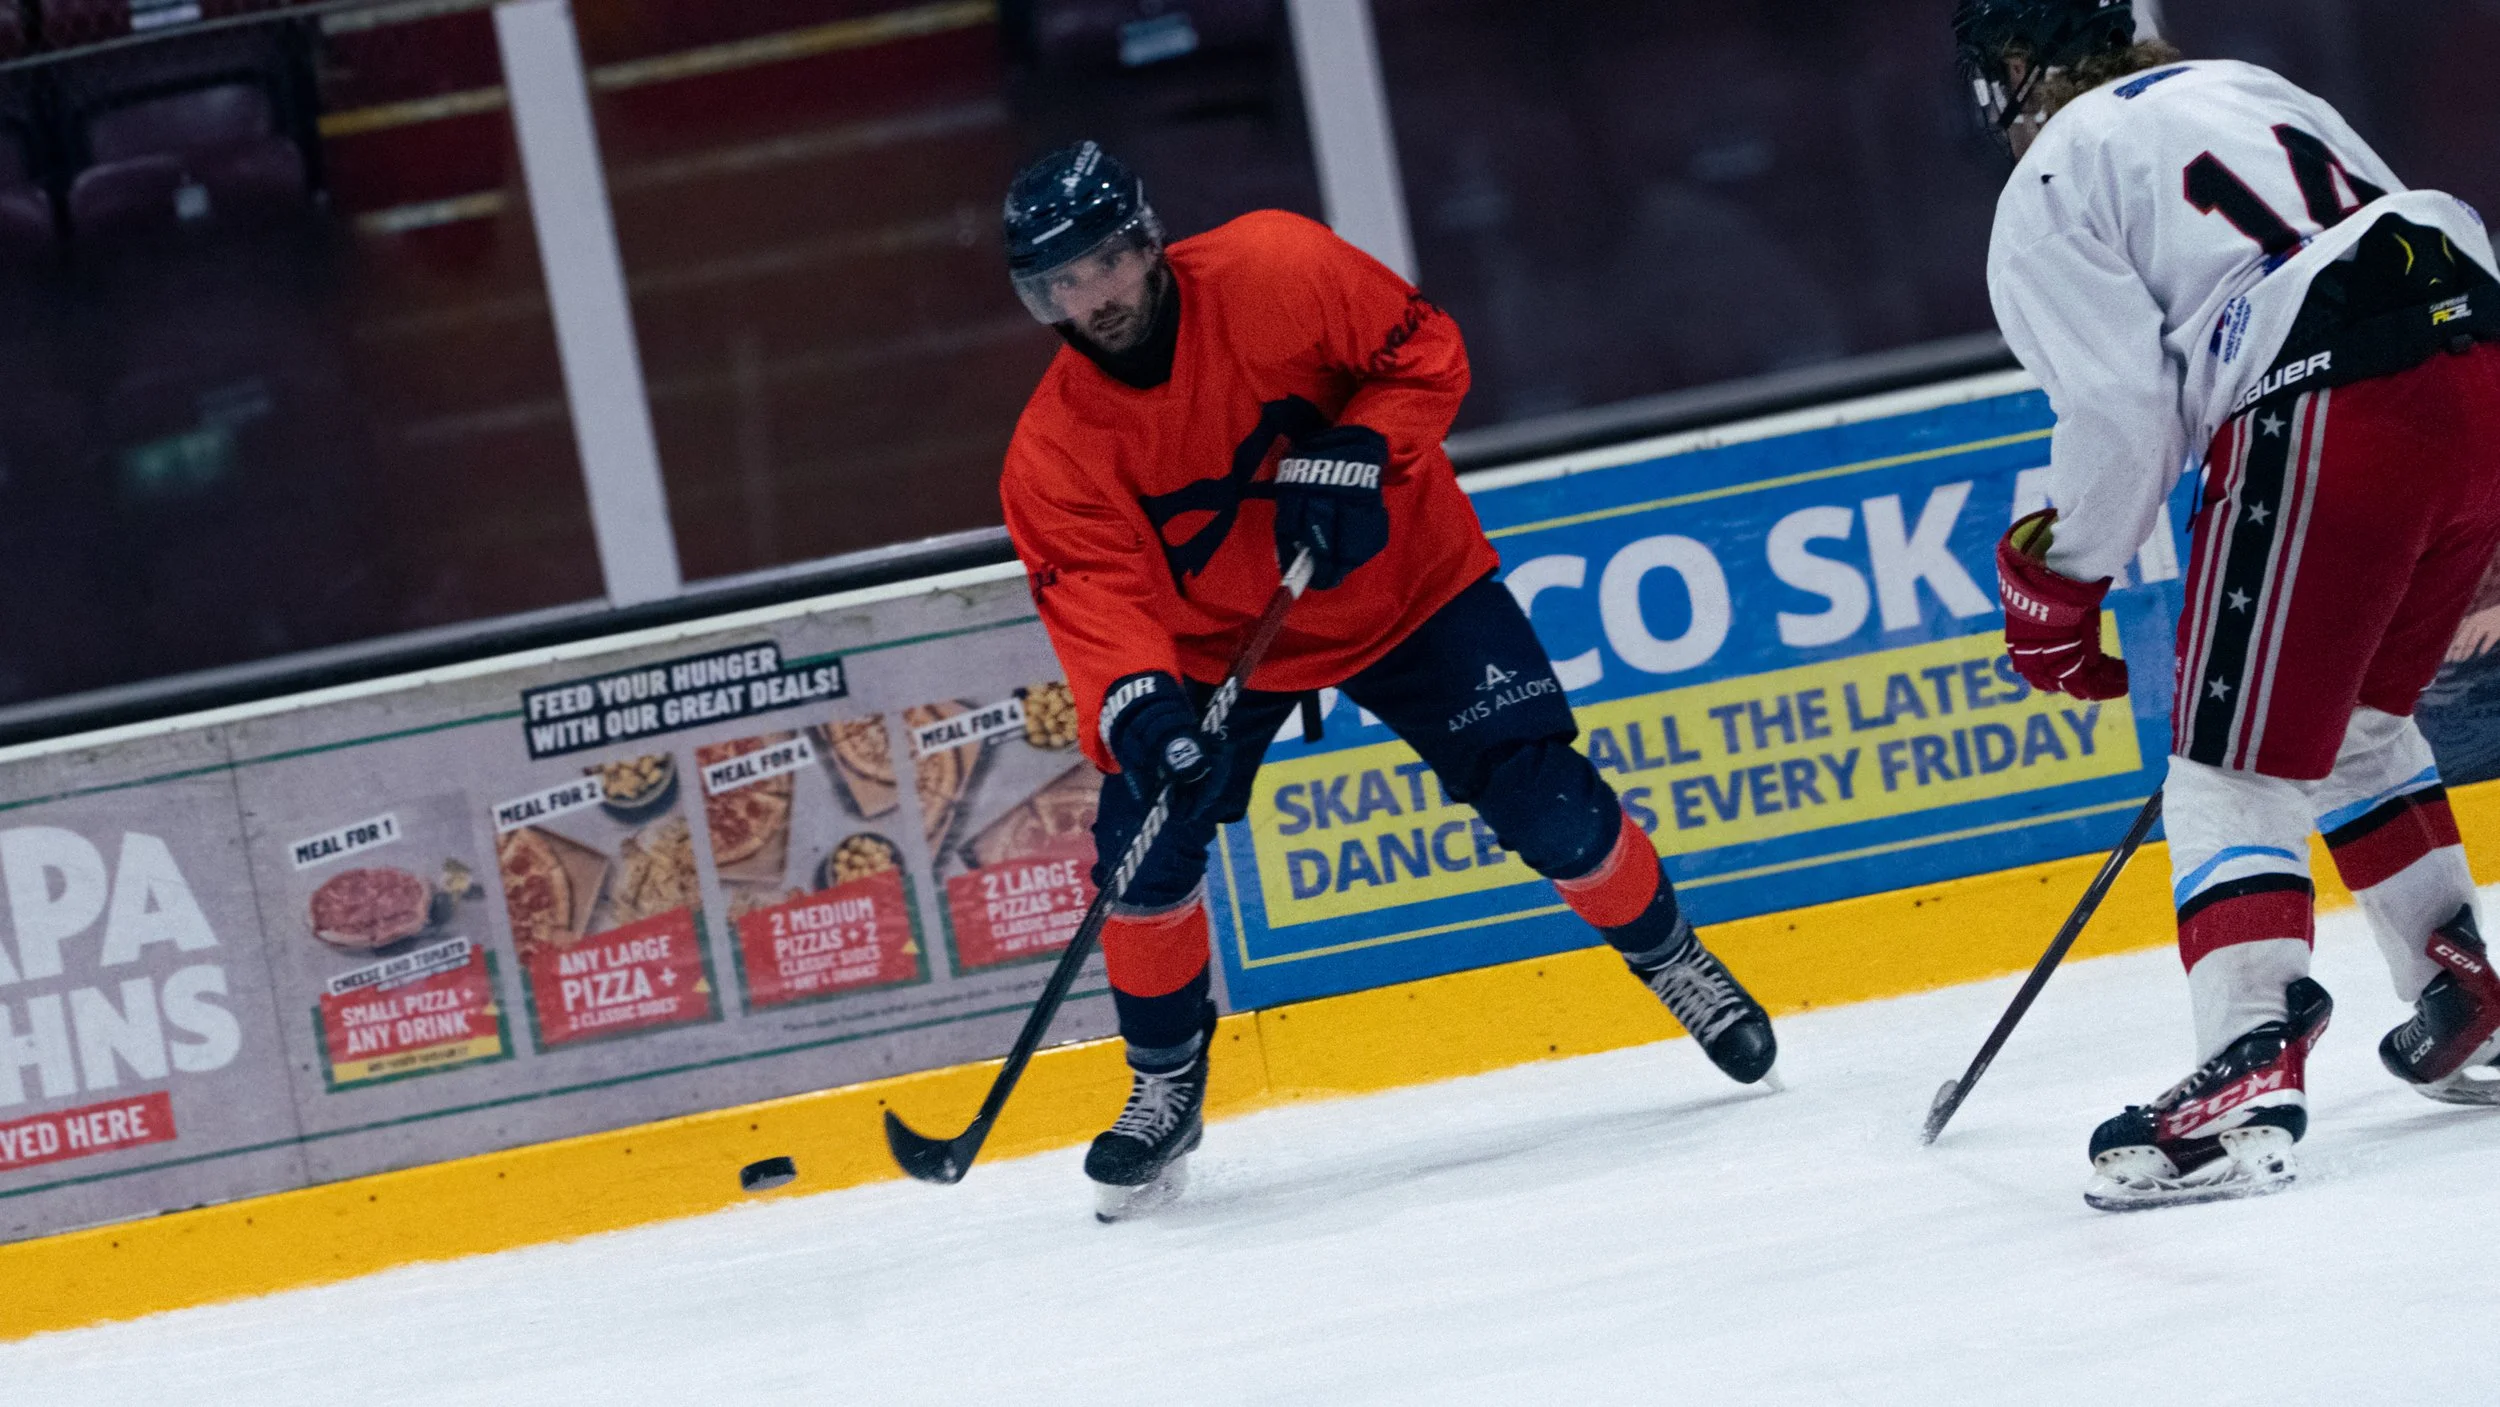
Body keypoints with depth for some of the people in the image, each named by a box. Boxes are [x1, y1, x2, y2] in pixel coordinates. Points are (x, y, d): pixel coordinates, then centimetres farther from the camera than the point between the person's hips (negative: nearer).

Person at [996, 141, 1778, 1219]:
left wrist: (1348, 462, -29)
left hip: (1406, 578, -2)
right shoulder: (1055, 451, -18)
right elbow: (1098, 594, -25)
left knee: (1547, 807, -8)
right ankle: (1167, 1087, 6)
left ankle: (1666, 955, 21)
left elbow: (1425, 354, -14)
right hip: (1216, 636, 2)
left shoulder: (1272, 271, -24)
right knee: (1145, 839, -15)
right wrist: (1137, 706, -44)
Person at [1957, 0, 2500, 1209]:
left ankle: (2250, 1077, -18)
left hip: (2327, 419, -7)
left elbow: (2121, 410, -5)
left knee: (2237, 764, -3)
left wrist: (2058, 587, 9)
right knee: (2358, 719, 26)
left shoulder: (2053, 182, 7)